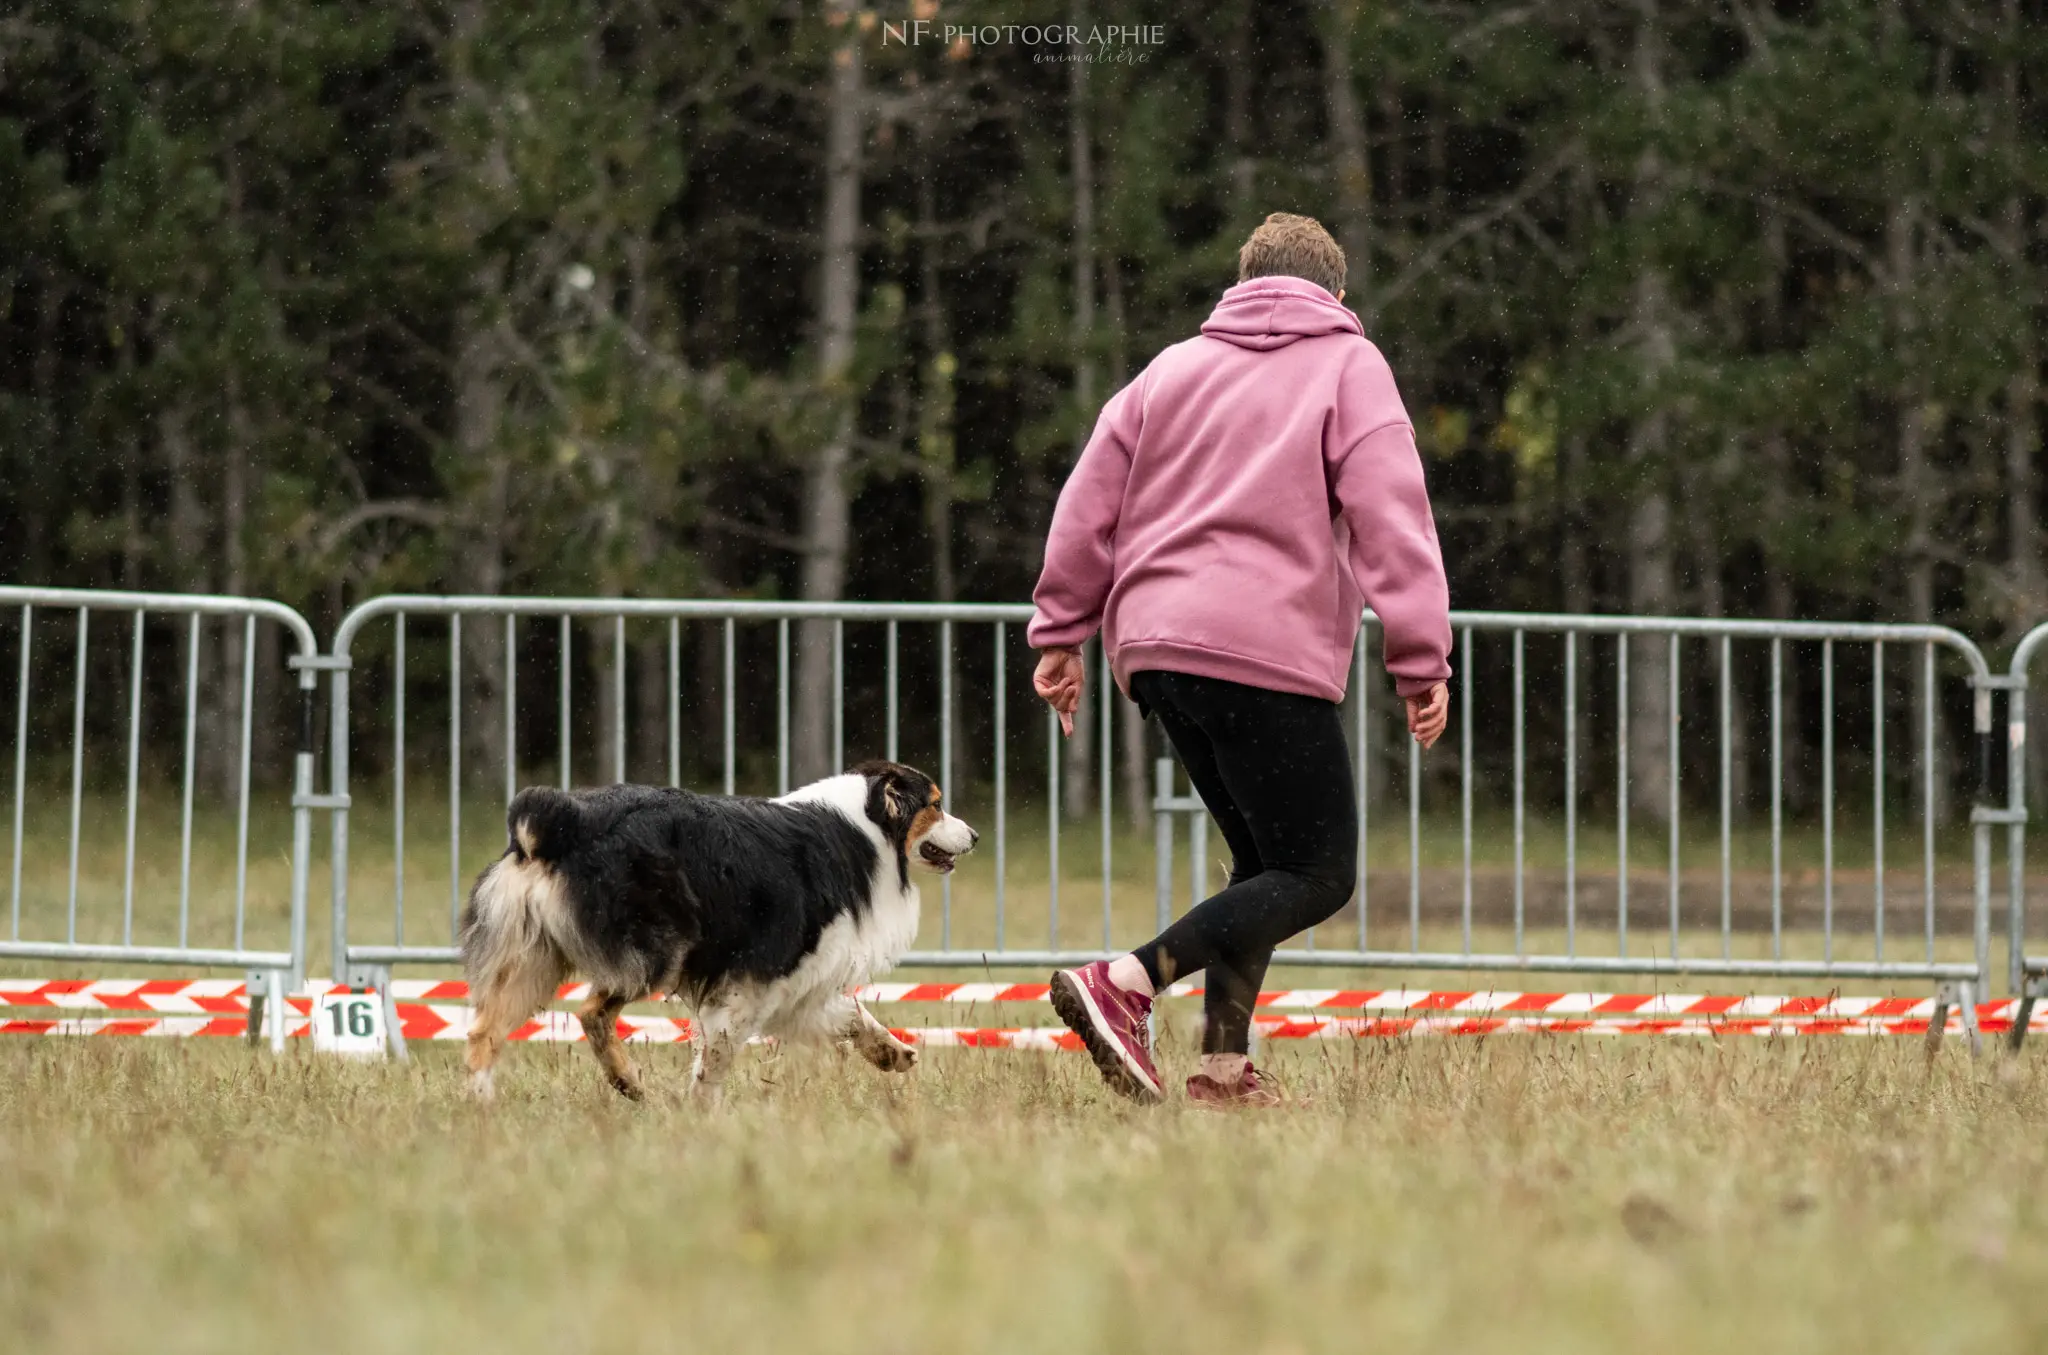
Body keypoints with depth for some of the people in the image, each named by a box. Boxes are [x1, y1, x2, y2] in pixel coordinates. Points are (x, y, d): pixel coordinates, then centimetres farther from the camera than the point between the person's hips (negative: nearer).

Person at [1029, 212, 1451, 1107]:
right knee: (1317, 875, -4)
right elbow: (1391, 519, -6)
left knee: (1268, 862, 16)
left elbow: (1092, 500, 14)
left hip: (1157, 649, 7)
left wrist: (1062, 632, 17)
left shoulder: (1176, 367, 20)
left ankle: (1224, 1066, 5)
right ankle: (1124, 984, -21)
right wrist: (1421, 660, -10)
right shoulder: (1349, 368, 5)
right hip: (1268, 653, -7)